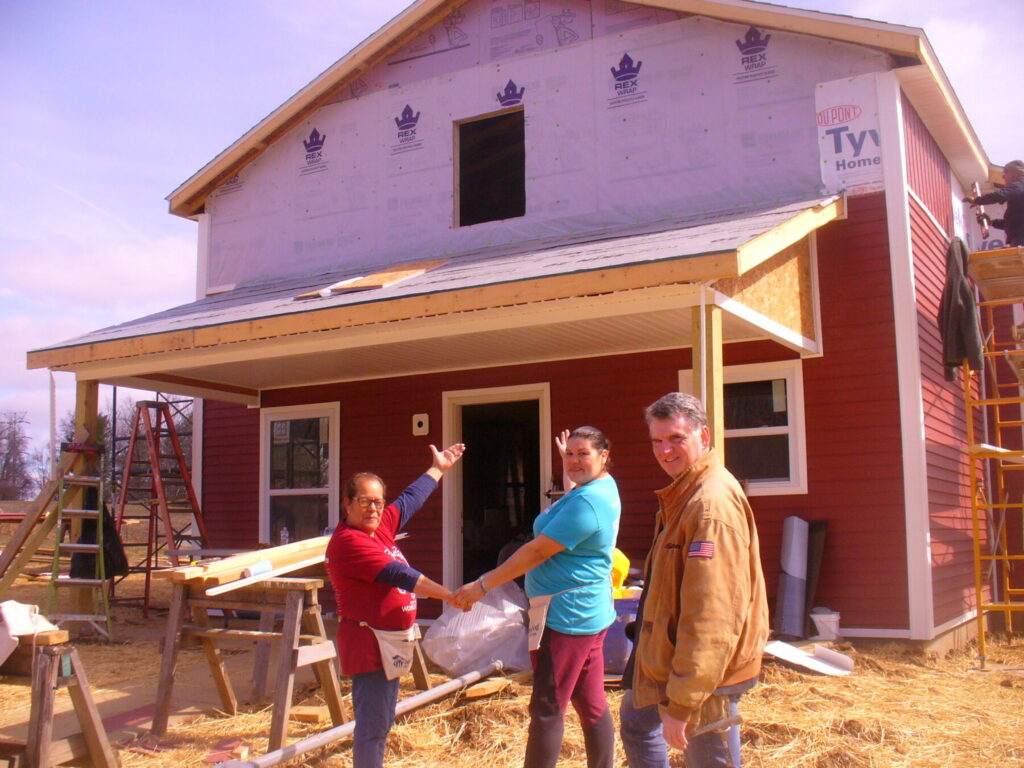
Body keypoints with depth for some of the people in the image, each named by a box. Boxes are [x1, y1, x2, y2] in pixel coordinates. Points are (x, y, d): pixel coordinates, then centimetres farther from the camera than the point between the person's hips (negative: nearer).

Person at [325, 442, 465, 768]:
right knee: (373, 724, -6)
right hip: (369, 642, -10)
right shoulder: (348, 540, -19)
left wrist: (438, 468, 33)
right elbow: (396, 573, -22)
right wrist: (450, 595, -21)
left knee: (383, 721, 19)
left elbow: (409, 500, 24)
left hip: (390, 640, 10)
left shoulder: (381, 525, 8)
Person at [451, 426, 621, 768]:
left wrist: (482, 585, -19)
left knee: (547, 710, -6)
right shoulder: (604, 487, 12)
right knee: (592, 705, 13)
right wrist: (564, 461, 40)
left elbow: (538, 551, -22)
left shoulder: (586, 503, -19)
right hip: (590, 612, 11)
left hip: (565, 615, -11)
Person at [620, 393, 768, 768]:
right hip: (666, 651, 11)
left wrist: (682, 702, -29)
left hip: (706, 669, -11)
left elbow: (711, 614, -30)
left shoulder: (712, 502, -25)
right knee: (636, 720, 25)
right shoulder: (682, 493, 10)